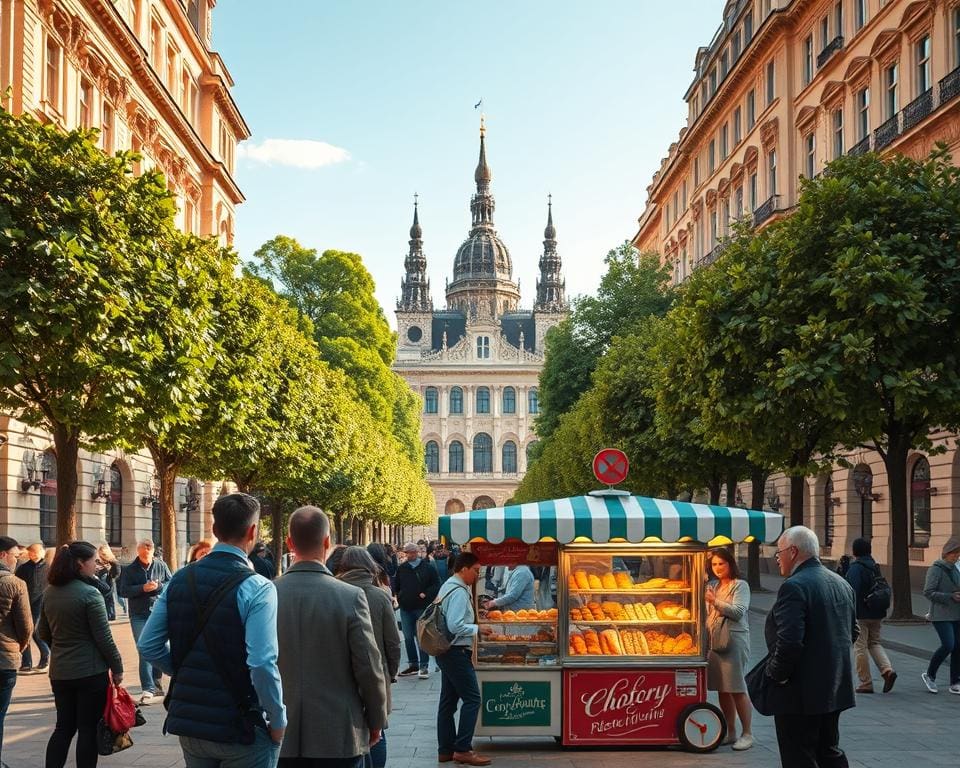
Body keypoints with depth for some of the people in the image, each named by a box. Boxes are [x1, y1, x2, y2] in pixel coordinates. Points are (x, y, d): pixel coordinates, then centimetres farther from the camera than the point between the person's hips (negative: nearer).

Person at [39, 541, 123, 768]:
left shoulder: (50, 593, 4)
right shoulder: (89, 594, -16)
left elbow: (44, 633, 14)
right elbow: (103, 638, -15)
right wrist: (117, 668, -5)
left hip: (59, 672, 6)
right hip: (91, 672, -6)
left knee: (64, 727, 14)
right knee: (88, 729, 3)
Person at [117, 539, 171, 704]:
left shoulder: (161, 566, 4)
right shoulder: (129, 570, 2)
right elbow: (123, 591, -4)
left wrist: (158, 586, -14)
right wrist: (143, 588, -16)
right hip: (139, 615, -2)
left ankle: (157, 685, 25)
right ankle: (147, 689, -9)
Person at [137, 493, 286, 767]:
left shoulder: (180, 580, 2)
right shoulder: (257, 588, -15)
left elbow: (147, 646, 4)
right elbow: (262, 664, -23)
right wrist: (278, 721, -11)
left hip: (187, 722, 5)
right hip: (240, 727, -5)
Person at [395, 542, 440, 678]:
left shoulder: (428, 567, -2)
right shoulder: (402, 568, 10)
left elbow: (437, 585, -2)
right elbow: (397, 586, 22)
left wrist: (426, 594, -13)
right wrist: (399, 597, 8)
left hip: (422, 607, -5)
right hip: (406, 608, 5)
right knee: (408, 637, 9)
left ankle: (424, 666, 1)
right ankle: (412, 664, 19)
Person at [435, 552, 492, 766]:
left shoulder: (448, 587, 13)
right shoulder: (459, 592, -18)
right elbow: (455, 626, -25)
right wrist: (478, 629, -14)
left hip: (446, 652, 10)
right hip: (456, 652, -10)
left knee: (448, 701, 11)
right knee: (472, 699, -7)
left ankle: (446, 749, 15)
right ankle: (462, 749, -7)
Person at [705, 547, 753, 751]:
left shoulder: (740, 586, -3)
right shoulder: (713, 586, 17)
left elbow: (738, 612, -16)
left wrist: (714, 601, -21)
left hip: (734, 640, -7)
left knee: (737, 689, -6)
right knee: (722, 690, 8)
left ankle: (747, 734, 1)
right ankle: (730, 733, 15)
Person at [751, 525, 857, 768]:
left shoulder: (794, 587, -19)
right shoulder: (842, 584, 10)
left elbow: (789, 642, -26)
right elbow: (852, 632, 18)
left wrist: (774, 674, -12)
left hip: (800, 693, -9)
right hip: (835, 688, 9)